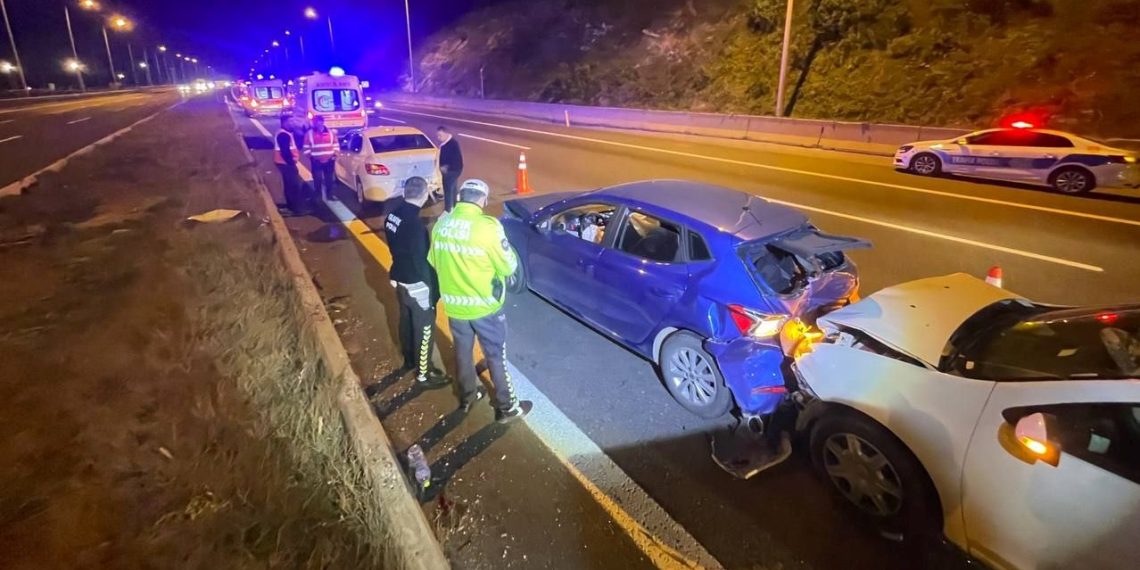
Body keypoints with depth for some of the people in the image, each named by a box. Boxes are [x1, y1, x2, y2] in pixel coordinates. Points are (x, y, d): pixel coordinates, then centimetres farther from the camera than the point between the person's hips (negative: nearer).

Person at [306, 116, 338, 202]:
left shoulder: (330, 132, 6)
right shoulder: (310, 133, -2)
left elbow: (335, 144, 11)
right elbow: (306, 147, 0)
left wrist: (335, 154, 1)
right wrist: (310, 156, -7)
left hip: (329, 160, 2)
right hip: (316, 161, -2)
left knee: (329, 178, 10)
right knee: (318, 179, 0)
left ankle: (329, 194, 22)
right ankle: (318, 196, 12)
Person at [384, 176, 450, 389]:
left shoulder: (393, 215, -1)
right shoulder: (415, 223, -28)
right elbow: (421, 259, -24)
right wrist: (434, 288, -14)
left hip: (400, 278, 9)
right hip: (417, 284, -9)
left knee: (406, 320, 25)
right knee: (424, 328, 6)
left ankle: (409, 359, 45)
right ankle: (424, 373, 19)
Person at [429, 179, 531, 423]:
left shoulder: (441, 224, -4)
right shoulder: (487, 226, -22)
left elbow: (434, 262, 9)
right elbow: (509, 267, -14)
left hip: (453, 304, 5)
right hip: (485, 305, -5)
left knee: (463, 351, 23)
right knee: (496, 356, 11)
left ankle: (467, 397, 41)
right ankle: (507, 407, 24)